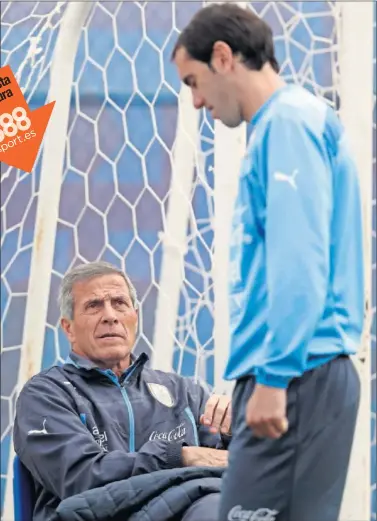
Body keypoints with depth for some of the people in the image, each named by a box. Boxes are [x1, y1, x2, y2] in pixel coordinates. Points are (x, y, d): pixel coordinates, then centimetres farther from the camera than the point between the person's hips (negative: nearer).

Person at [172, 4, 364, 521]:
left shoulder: (290, 119, -6)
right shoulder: (283, 125, 23)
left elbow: (300, 260, -16)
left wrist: (273, 376, -20)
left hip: (296, 377, -9)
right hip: (296, 372, 9)